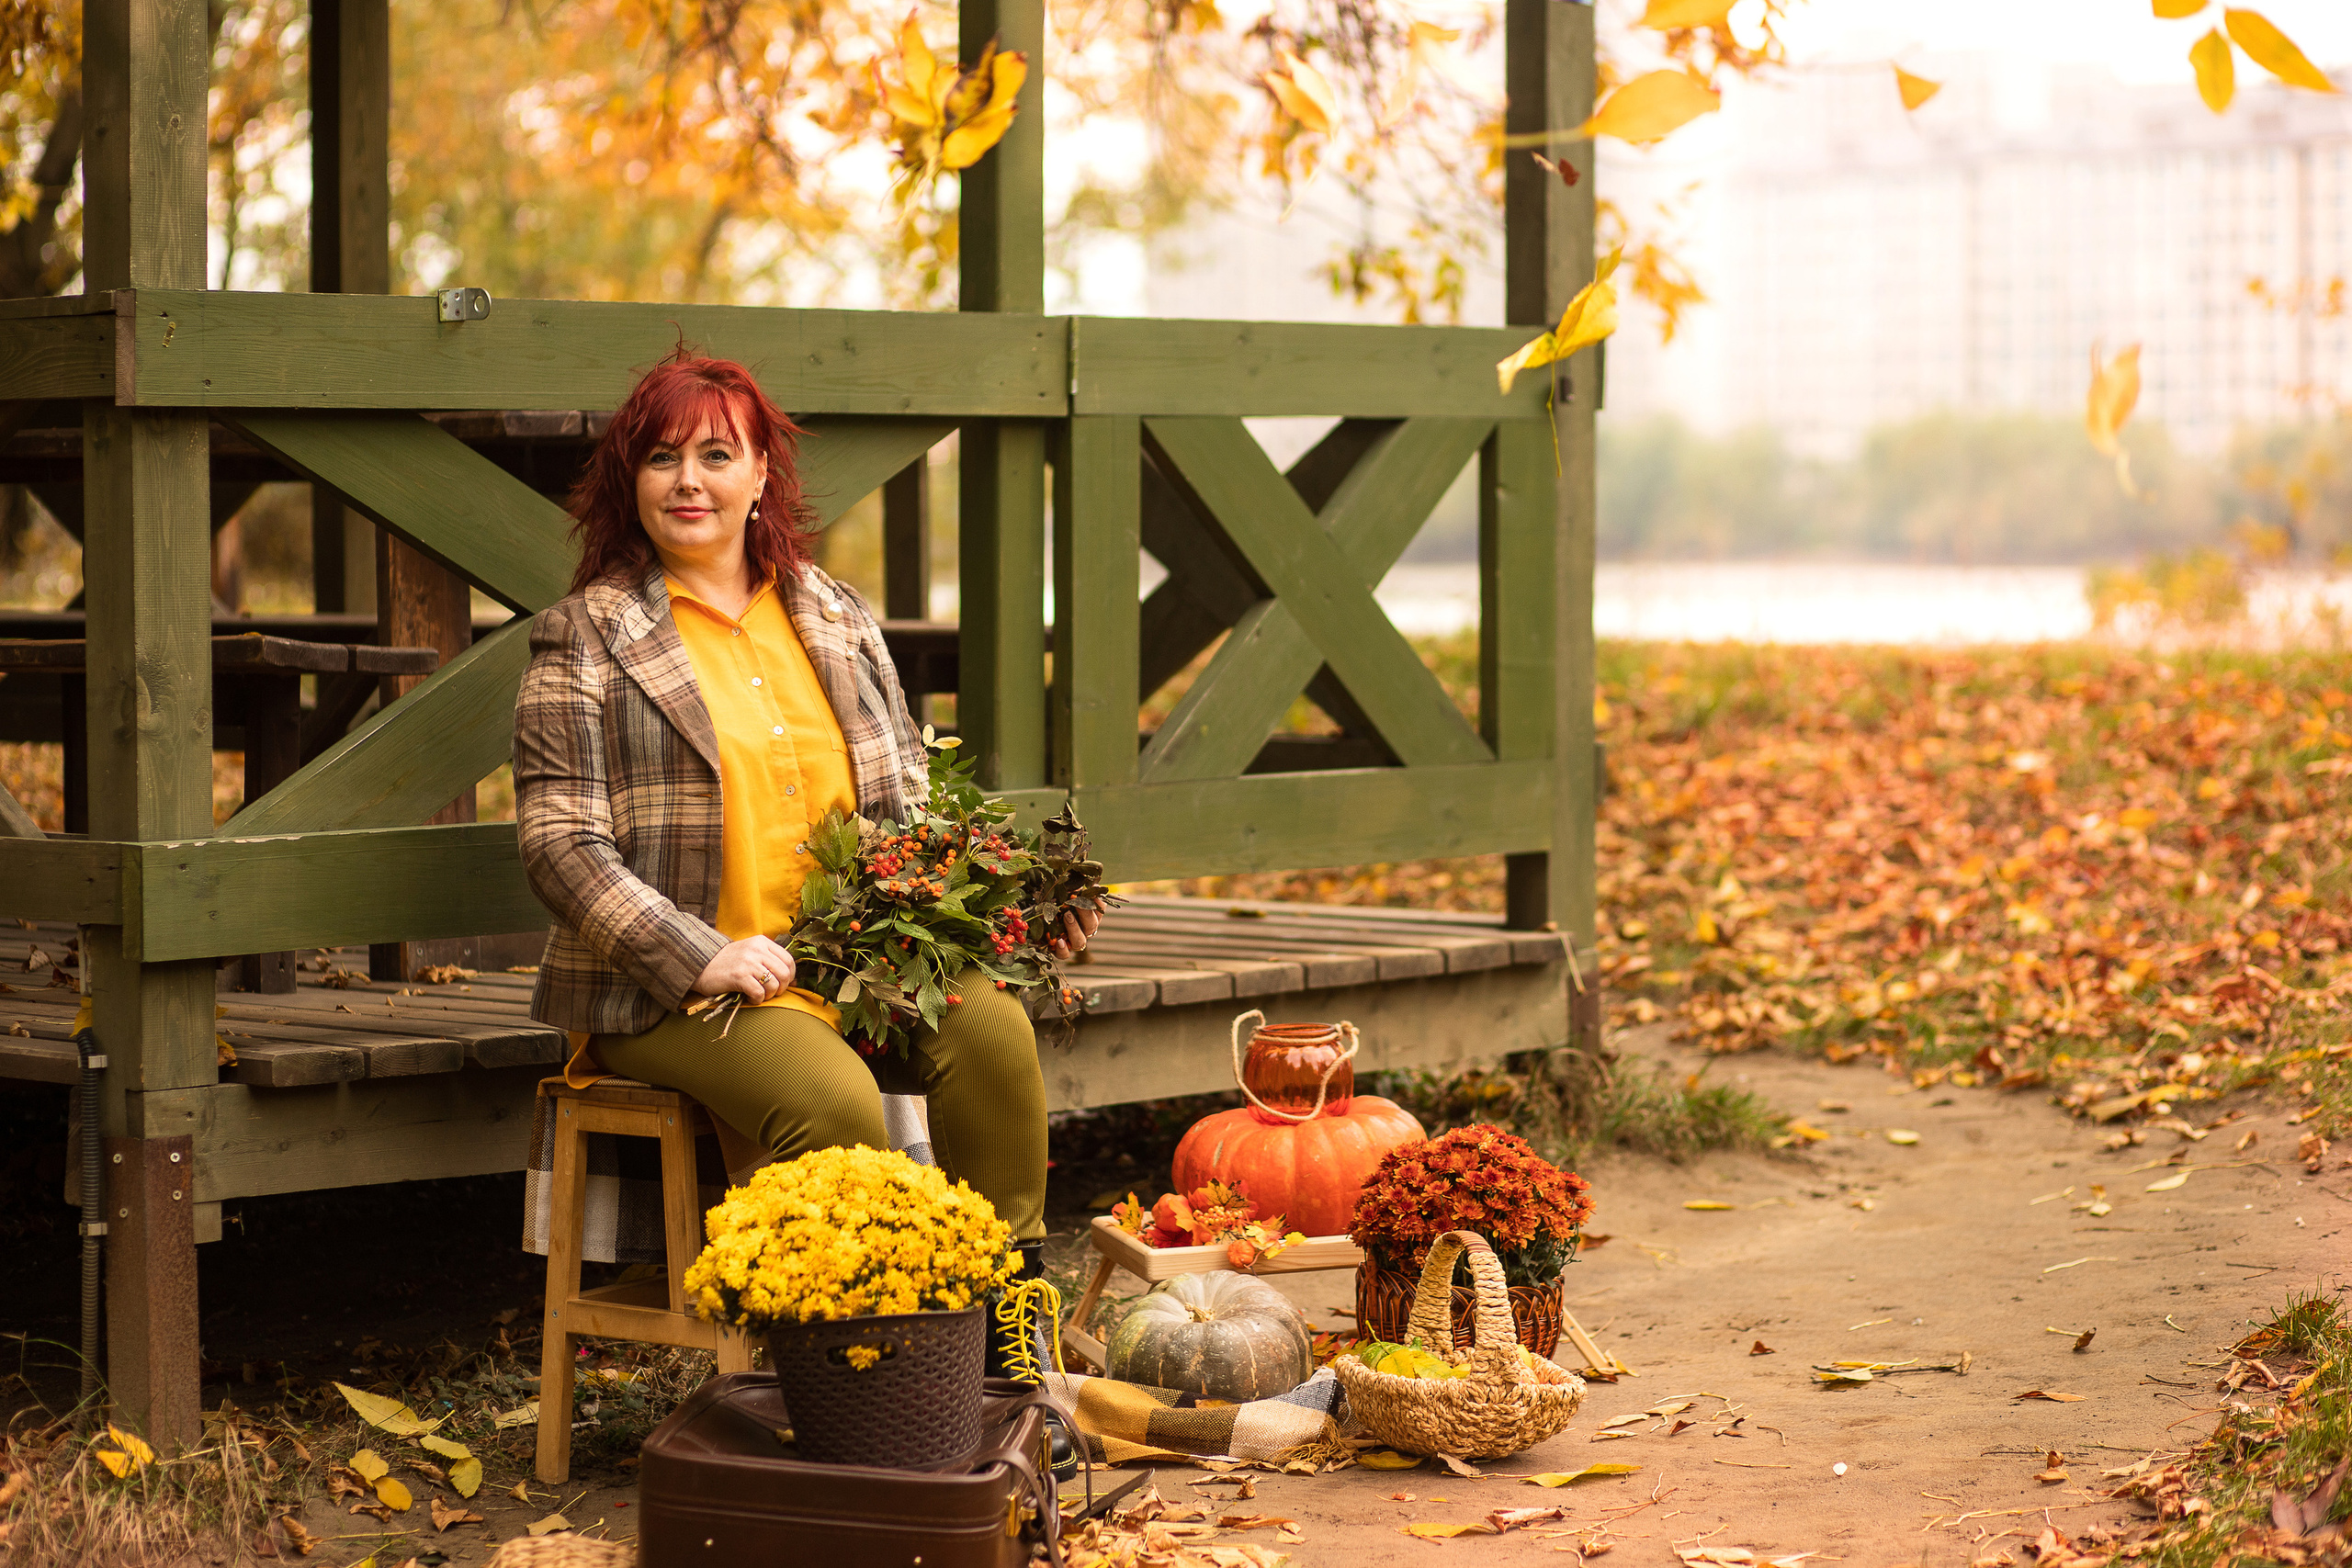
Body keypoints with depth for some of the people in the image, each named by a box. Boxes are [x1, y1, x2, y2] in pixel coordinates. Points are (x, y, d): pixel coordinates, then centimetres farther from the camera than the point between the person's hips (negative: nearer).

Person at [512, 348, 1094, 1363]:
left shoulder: (836, 621, 17)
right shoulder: (586, 639, 1)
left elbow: (909, 801, 23)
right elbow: (558, 840, -6)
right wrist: (699, 957, -18)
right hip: (674, 994, -4)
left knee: (992, 1028, -25)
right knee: (835, 1102, -33)